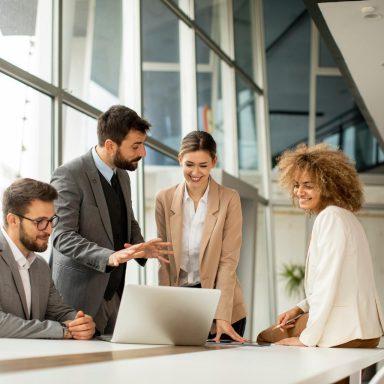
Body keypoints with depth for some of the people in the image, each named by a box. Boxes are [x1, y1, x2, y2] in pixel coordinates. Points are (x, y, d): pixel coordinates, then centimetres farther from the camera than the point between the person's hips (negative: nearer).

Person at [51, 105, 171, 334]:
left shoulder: (122, 176, 12)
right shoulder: (69, 175, -13)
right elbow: (63, 236, -19)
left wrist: (141, 248, 1)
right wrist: (109, 257, -31)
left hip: (116, 293, 7)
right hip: (80, 297, -7)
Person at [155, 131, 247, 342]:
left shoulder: (229, 199, -4)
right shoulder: (164, 199, 2)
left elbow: (228, 260, -8)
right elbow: (164, 260, 3)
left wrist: (222, 317, -17)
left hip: (221, 304, -2)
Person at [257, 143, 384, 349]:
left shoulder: (330, 217, -15)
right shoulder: (344, 216, 15)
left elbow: (327, 282, -20)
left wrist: (308, 339, -17)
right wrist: (300, 308, 13)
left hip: (345, 333, -9)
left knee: (265, 338, 8)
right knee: (265, 335, 21)